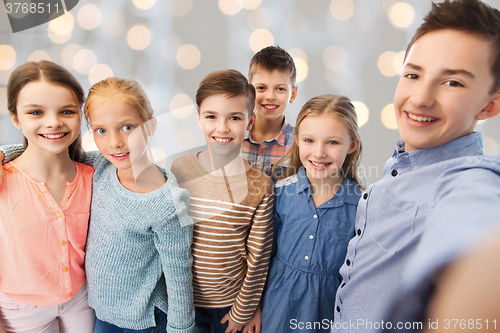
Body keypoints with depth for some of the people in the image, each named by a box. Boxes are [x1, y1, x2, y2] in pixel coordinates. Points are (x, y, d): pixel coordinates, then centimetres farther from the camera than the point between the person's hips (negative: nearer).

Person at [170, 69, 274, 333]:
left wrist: (243, 311, -2)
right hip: (183, 300, 2)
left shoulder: (260, 186, -16)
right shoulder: (179, 170, -10)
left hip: (231, 303, -1)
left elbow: (258, 258, -9)